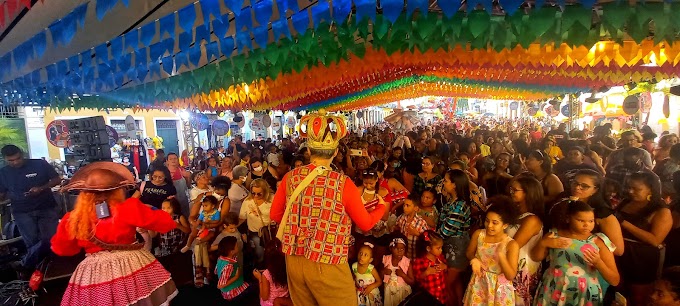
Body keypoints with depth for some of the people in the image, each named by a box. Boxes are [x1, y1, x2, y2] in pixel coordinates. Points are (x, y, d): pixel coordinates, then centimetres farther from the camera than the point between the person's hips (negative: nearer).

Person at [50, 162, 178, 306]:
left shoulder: (72, 220, -4)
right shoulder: (129, 209, -15)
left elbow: (61, 249, 13)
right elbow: (163, 222, -9)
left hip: (92, 274, 3)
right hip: (131, 266, -3)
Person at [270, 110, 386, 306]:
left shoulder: (290, 178, -6)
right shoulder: (343, 184, -17)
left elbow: (275, 215, 8)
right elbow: (366, 224, -3)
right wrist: (382, 206, 16)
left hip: (294, 261, 5)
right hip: (327, 266, -4)